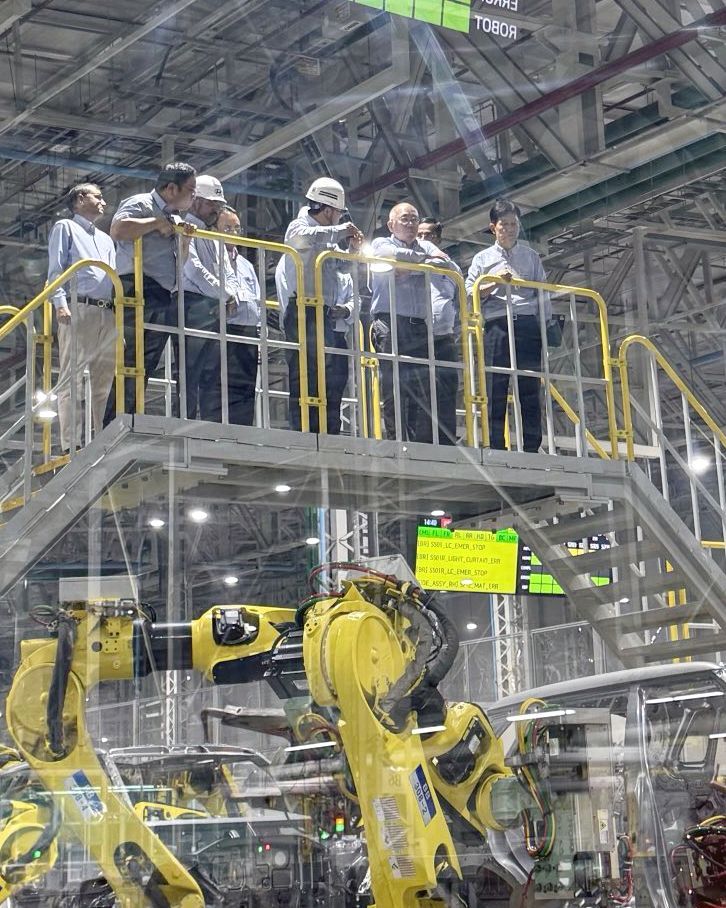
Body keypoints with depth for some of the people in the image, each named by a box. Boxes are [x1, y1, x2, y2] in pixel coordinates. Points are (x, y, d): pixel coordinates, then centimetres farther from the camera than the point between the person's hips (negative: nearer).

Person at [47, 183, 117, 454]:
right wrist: (60, 303, -14)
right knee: (72, 379, -11)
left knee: (105, 381, 0)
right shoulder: (65, 228, 13)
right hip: (78, 309, -6)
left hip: (108, 314, 6)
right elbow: (56, 269, 1)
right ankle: (71, 445, -18)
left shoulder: (106, 240, 31)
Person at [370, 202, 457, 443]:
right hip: (390, 323, -3)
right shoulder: (381, 243, 14)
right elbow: (393, 255, -11)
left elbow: (452, 269, 5)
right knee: (394, 391, -8)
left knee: (424, 391, -6)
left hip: (419, 326, 3)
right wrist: (426, 259, 3)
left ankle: (423, 447, -8)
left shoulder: (426, 247, 22)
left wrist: (412, 268, -4)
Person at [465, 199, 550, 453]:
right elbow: (469, 294, 6)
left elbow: (543, 294, 15)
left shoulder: (530, 256, 18)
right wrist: (496, 283, -8)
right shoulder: (483, 258, 16)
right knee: (495, 389, -6)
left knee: (530, 389, -3)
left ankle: (532, 448, -4)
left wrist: (547, 324, 4)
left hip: (528, 325, 1)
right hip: (497, 325, -1)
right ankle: (495, 447, -6)